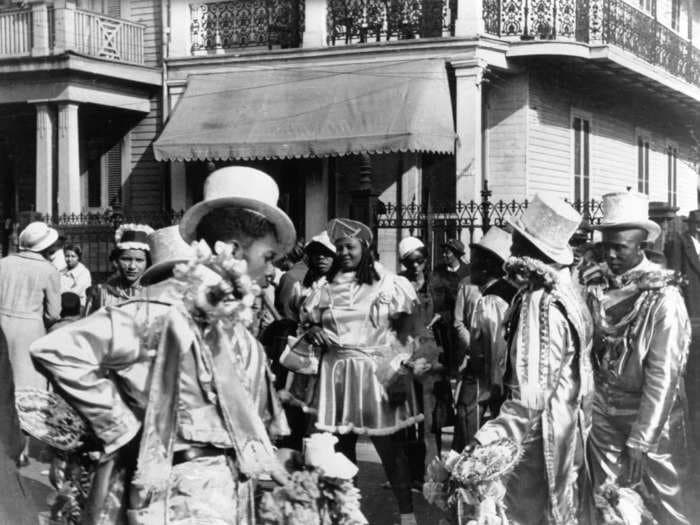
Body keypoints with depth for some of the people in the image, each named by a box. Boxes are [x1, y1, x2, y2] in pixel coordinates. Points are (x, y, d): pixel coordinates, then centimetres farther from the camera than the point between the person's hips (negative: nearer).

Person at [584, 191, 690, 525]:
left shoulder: (663, 296, -14)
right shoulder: (595, 287, -1)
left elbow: (664, 375, -18)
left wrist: (641, 441, -20)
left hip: (651, 418, -4)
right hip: (603, 414, 4)